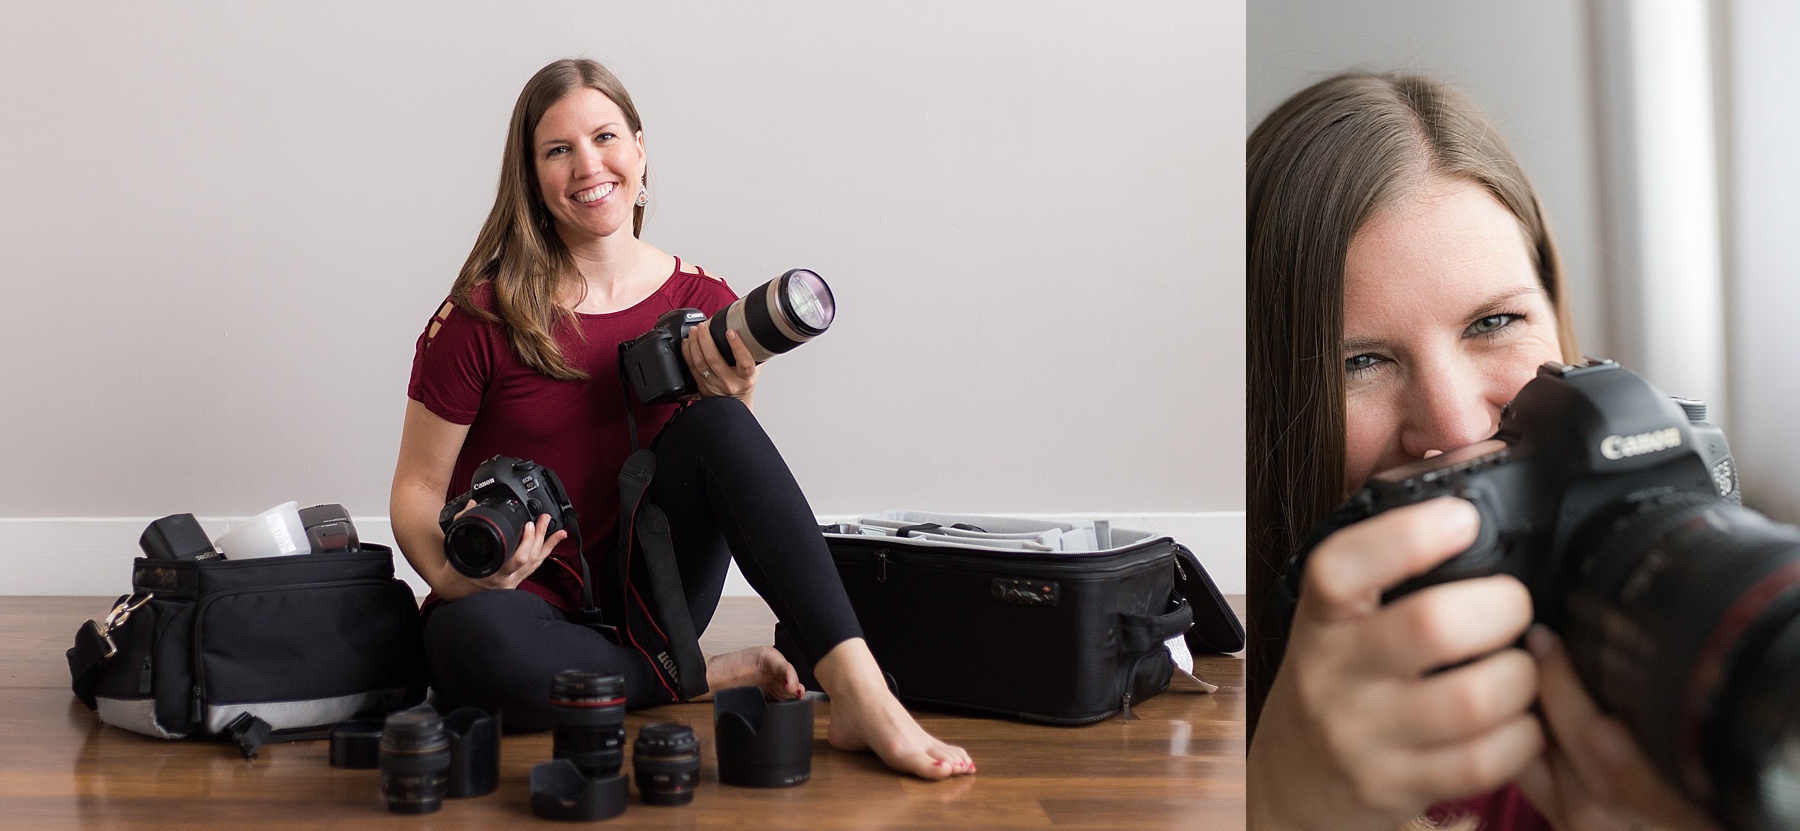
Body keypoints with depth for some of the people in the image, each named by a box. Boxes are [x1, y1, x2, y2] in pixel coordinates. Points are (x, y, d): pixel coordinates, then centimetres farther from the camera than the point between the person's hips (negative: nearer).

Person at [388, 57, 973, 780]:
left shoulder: (704, 304, -1)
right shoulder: (481, 319, -10)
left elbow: (731, 463, 6)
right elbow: (418, 489, -4)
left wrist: (734, 401, -15)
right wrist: (455, 574, -24)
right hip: (524, 601, -2)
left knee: (714, 425, -25)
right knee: (479, 639, -40)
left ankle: (859, 694, -32)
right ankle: (704, 677, -16)